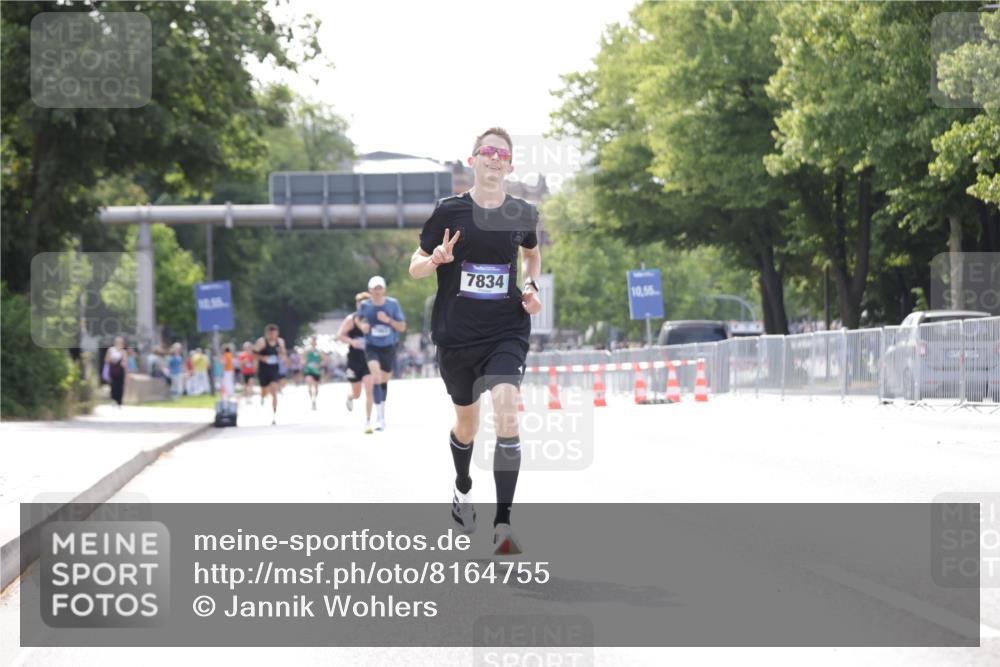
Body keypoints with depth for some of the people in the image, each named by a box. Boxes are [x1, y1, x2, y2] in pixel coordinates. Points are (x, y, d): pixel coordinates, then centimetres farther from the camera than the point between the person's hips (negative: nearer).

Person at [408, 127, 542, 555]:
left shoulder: (522, 214, 2)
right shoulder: (450, 211, -5)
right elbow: (415, 267, 2)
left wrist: (530, 288, 5)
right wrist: (435, 260, -20)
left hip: (506, 331, 0)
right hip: (456, 335, 0)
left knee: (506, 411, -22)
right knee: (466, 425, 16)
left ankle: (503, 524, -23)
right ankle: (462, 489, 50)